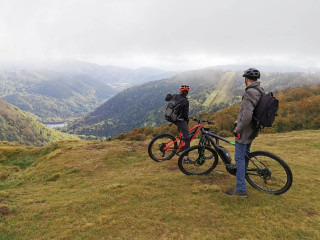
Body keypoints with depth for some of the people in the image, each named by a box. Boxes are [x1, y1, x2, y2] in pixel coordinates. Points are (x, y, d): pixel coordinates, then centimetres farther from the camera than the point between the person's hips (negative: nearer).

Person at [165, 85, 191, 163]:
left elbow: (167, 99, 18)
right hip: (180, 120, -6)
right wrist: (187, 120, 7)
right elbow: (186, 114, -13)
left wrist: (168, 94, 40)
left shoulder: (175, 96, -2)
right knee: (187, 138, -2)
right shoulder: (186, 101, -18)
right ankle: (186, 158, -4)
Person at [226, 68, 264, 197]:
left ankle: (241, 189, 3)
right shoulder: (261, 91, 7)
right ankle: (242, 173, 51)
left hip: (245, 131, -10)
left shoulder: (249, 93, -25)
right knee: (245, 153, 28)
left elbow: (247, 116, -33)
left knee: (239, 157, -2)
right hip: (253, 129, 10)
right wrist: (239, 121, 19)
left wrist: (238, 129, -19)